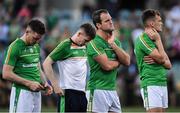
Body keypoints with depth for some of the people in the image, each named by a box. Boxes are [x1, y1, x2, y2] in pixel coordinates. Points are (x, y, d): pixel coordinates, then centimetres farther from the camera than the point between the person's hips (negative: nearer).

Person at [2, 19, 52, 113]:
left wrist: (45, 83, 7)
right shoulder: (15, 47, -9)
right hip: (22, 92, -7)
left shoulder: (36, 47, 14)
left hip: (37, 93, 7)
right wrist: (29, 83, -15)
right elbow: (6, 74, -13)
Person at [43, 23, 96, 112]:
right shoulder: (66, 45, -7)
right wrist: (55, 86, -12)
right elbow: (46, 64, -9)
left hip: (82, 92, 7)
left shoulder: (85, 47, 13)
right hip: (69, 91, -7)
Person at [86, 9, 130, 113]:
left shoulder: (116, 42, 13)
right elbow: (107, 65, -19)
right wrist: (119, 61, 1)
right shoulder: (94, 43, -11)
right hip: (98, 90, -8)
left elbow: (127, 61, 0)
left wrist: (113, 44, -7)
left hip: (112, 89, 8)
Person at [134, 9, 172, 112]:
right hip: (151, 84, -9)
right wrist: (158, 40, -4)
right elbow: (161, 58, -16)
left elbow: (169, 65, 14)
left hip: (163, 84, 9)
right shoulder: (143, 39, -8)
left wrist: (158, 61, -7)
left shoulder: (154, 39, 19)